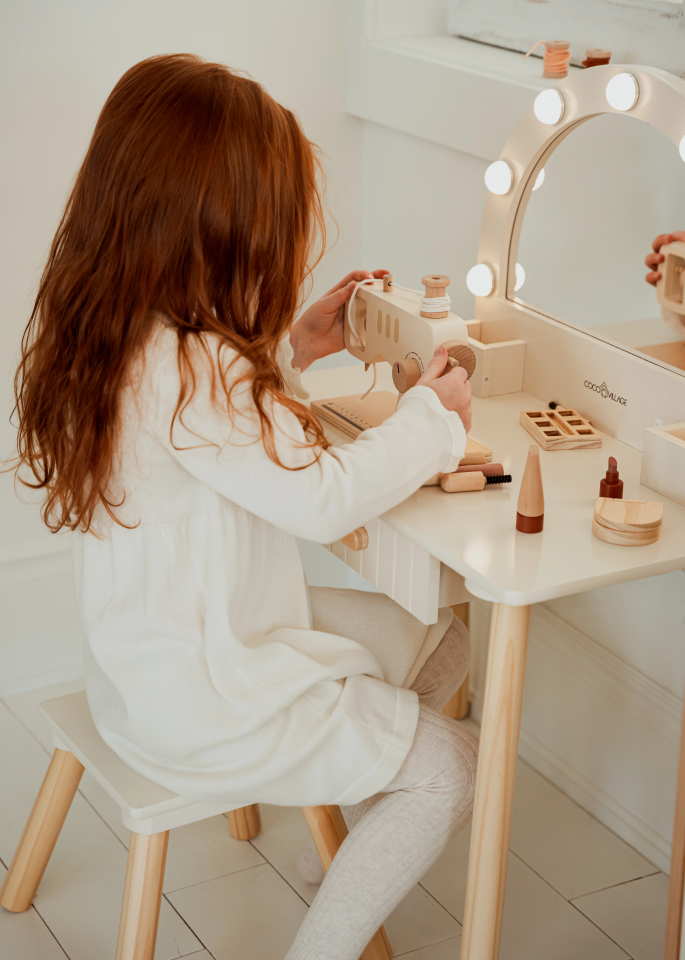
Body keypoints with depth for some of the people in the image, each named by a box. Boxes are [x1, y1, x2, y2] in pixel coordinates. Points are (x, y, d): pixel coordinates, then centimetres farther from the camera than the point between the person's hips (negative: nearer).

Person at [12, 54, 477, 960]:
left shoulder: (115, 334, 0)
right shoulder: (191, 371, -31)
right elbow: (323, 498, -25)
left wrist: (290, 349, 8)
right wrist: (431, 416, -9)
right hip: (203, 700, -10)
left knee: (437, 643, 19)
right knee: (451, 769, -3)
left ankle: (347, 841, 33)